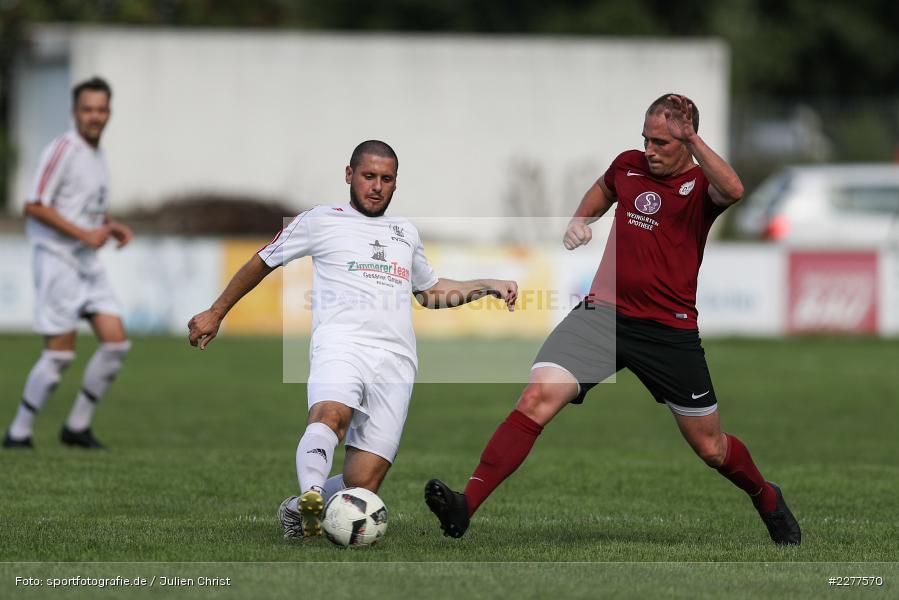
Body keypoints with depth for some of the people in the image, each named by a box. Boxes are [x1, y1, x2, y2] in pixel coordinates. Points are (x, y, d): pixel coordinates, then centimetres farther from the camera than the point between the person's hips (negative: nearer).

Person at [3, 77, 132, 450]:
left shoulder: (97, 154, 14)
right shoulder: (63, 150, -13)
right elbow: (34, 206, -19)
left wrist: (112, 226, 7)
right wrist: (84, 234, -19)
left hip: (88, 262, 8)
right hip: (56, 259, -8)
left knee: (116, 343, 0)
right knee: (60, 354, -9)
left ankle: (77, 426, 11)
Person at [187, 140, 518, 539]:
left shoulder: (406, 233, 30)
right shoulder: (321, 221, 15)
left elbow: (432, 292, 44)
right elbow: (263, 262, 25)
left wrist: (487, 286, 32)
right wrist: (216, 313, 26)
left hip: (396, 358, 4)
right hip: (342, 342, -4)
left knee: (361, 485, -9)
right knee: (331, 414, -40)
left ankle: (296, 510, 13)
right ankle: (311, 495, -55)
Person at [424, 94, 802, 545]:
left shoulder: (701, 184, -6)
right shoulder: (629, 165, 8)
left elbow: (732, 191, -32)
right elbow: (603, 189, 33)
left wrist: (690, 139, -34)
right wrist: (580, 219, 15)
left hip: (670, 330, -3)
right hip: (604, 312, 3)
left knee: (710, 447, 10)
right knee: (538, 397, -20)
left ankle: (767, 500, 43)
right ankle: (465, 506, -27)